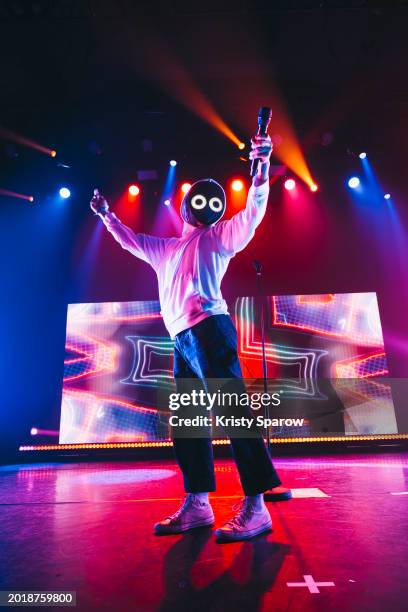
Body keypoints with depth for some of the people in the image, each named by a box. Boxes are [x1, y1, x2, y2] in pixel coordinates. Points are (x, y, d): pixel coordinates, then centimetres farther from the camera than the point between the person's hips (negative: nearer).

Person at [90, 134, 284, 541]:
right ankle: (196, 504, 14)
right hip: (183, 339, 8)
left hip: (208, 330, -8)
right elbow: (130, 240, 43)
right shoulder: (165, 249, 30)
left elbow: (252, 214, -1)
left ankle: (255, 506, -11)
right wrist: (106, 215, 46)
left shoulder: (217, 237, 12)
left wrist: (261, 168, -11)